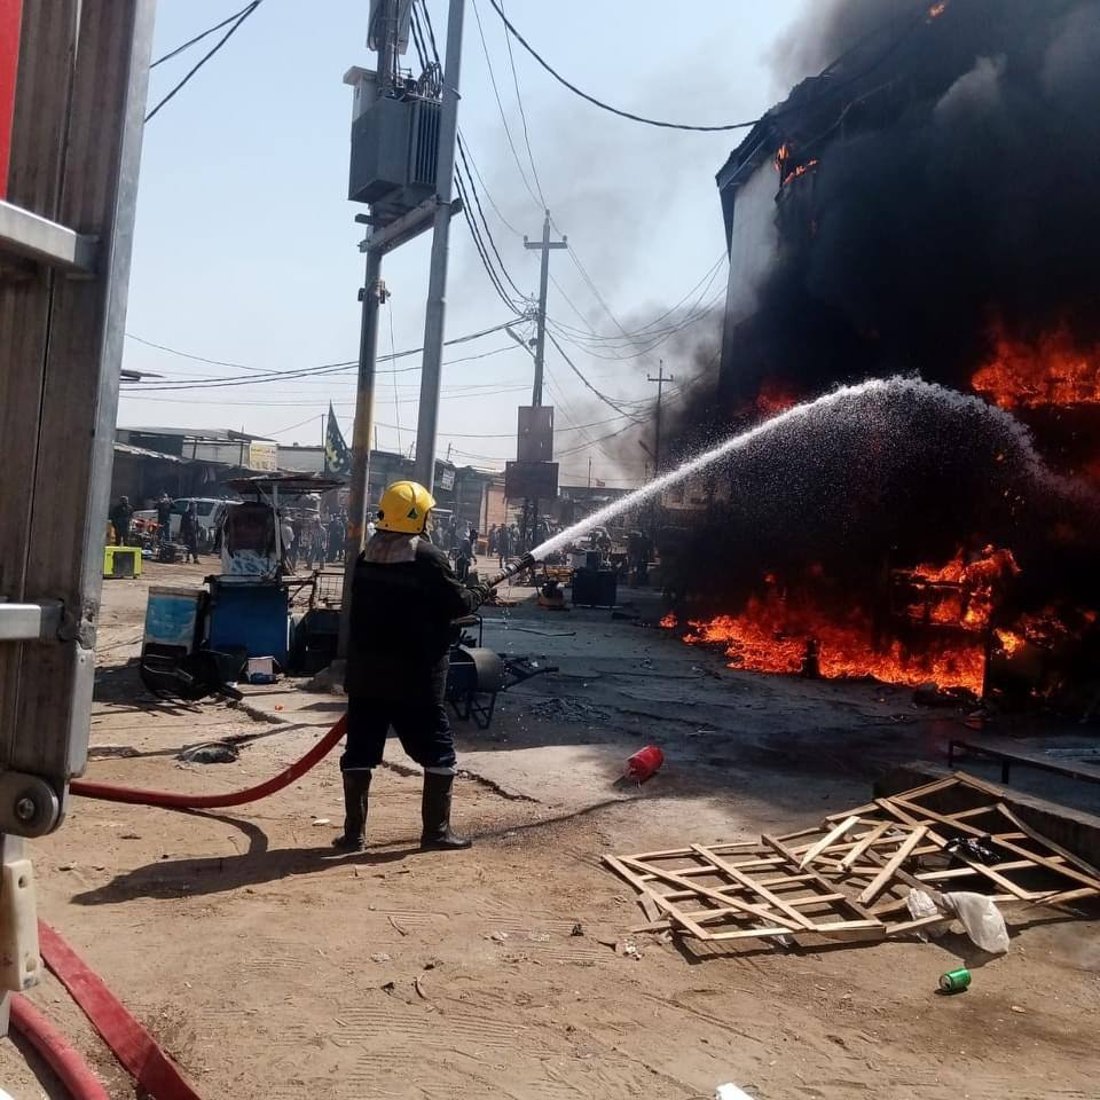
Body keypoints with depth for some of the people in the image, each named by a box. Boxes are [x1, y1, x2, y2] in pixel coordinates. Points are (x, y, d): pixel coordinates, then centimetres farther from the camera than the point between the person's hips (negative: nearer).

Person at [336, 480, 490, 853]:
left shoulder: (366, 556, 9)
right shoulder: (428, 557, -12)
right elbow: (456, 602, -8)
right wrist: (481, 593, 13)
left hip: (366, 671, 6)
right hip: (414, 675, -5)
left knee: (360, 750, 10)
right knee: (438, 751, 7)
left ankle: (354, 832, 12)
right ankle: (436, 830, 10)